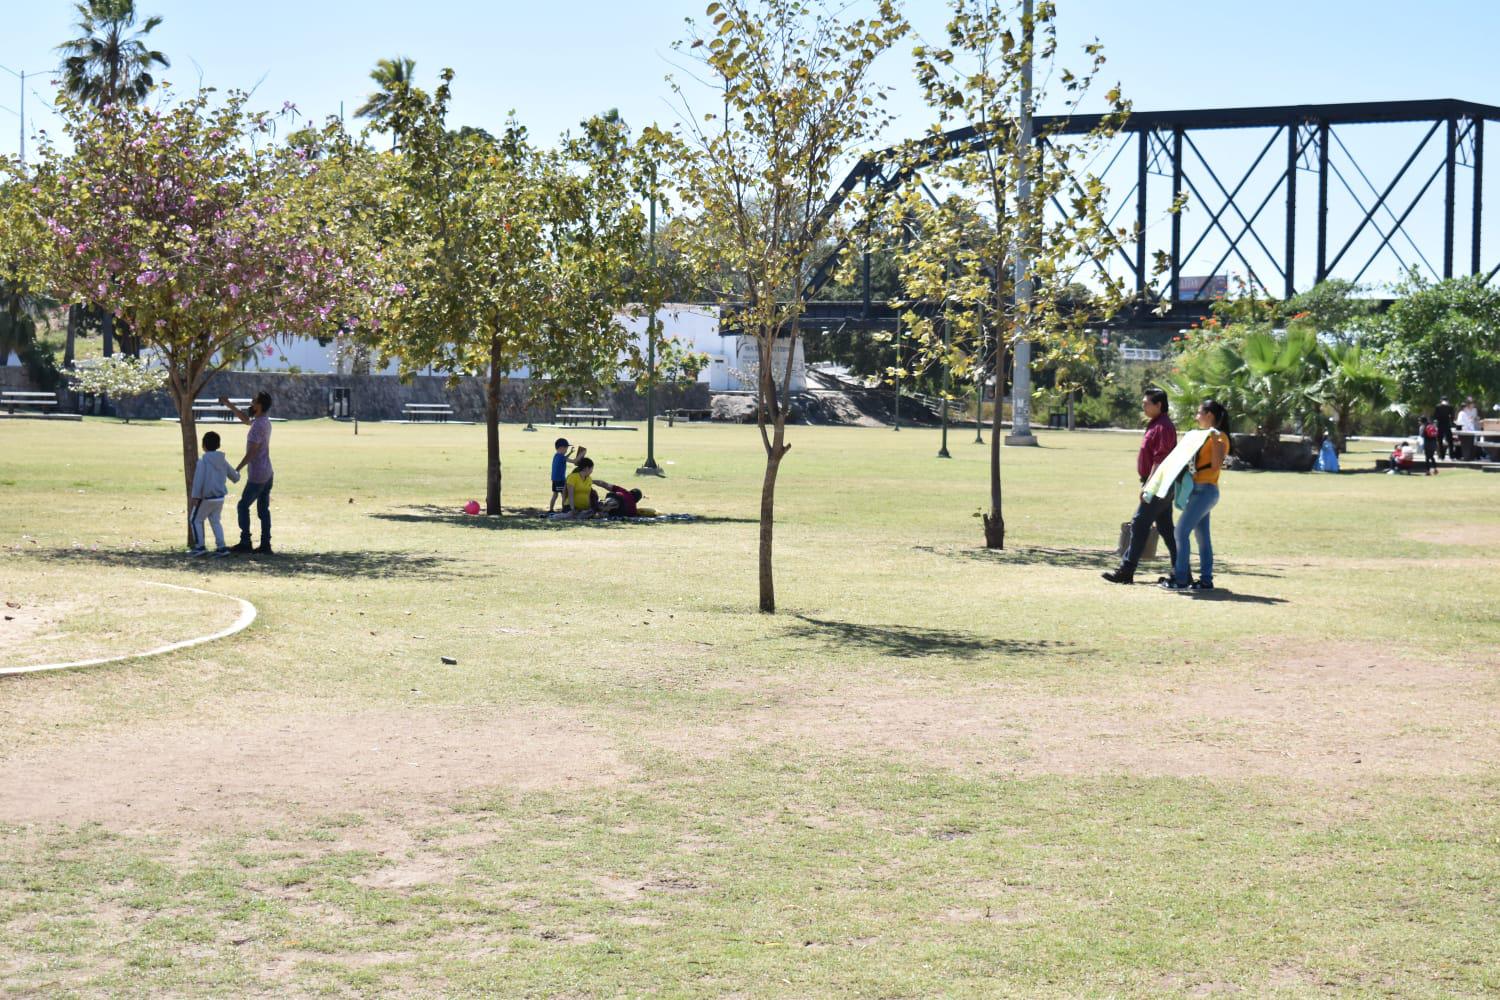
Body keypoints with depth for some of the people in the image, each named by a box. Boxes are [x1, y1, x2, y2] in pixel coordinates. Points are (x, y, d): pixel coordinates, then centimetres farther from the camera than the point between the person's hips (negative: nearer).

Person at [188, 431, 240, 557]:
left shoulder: (203, 460, -12)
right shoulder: (222, 460, 7)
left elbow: (198, 479, -17)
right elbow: (234, 477, 16)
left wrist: (195, 496, -17)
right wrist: (237, 473, 40)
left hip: (206, 498, -6)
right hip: (220, 498, 6)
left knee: (196, 520, 9)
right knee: (215, 521, 19)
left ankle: (200, 546, 7)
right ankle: (221, 547, 12)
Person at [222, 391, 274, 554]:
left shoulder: (258, 426, -19)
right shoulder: (265, 421, 10)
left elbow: (252, 452, -22)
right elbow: (244, 418, 28)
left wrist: (236, 470, -18)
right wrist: (228, 404, 25)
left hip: (257, 476, -9)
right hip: (267, 473, 9)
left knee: (243, 506, 1)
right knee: (263, 509, 9)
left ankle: (245, 542, 0)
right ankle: (265, 544, 7)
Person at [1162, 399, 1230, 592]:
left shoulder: (1219, 437, -10)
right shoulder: (1207, 436, 18)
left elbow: (1216, 465, -21)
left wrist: (1215, 440, -26)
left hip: (1205, 490, -10)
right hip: (1199, 490, 10)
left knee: (1182, 531, -12)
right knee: (1202, 536, 9)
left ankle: (1180, 579, -12)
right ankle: (1206, 579, 10)